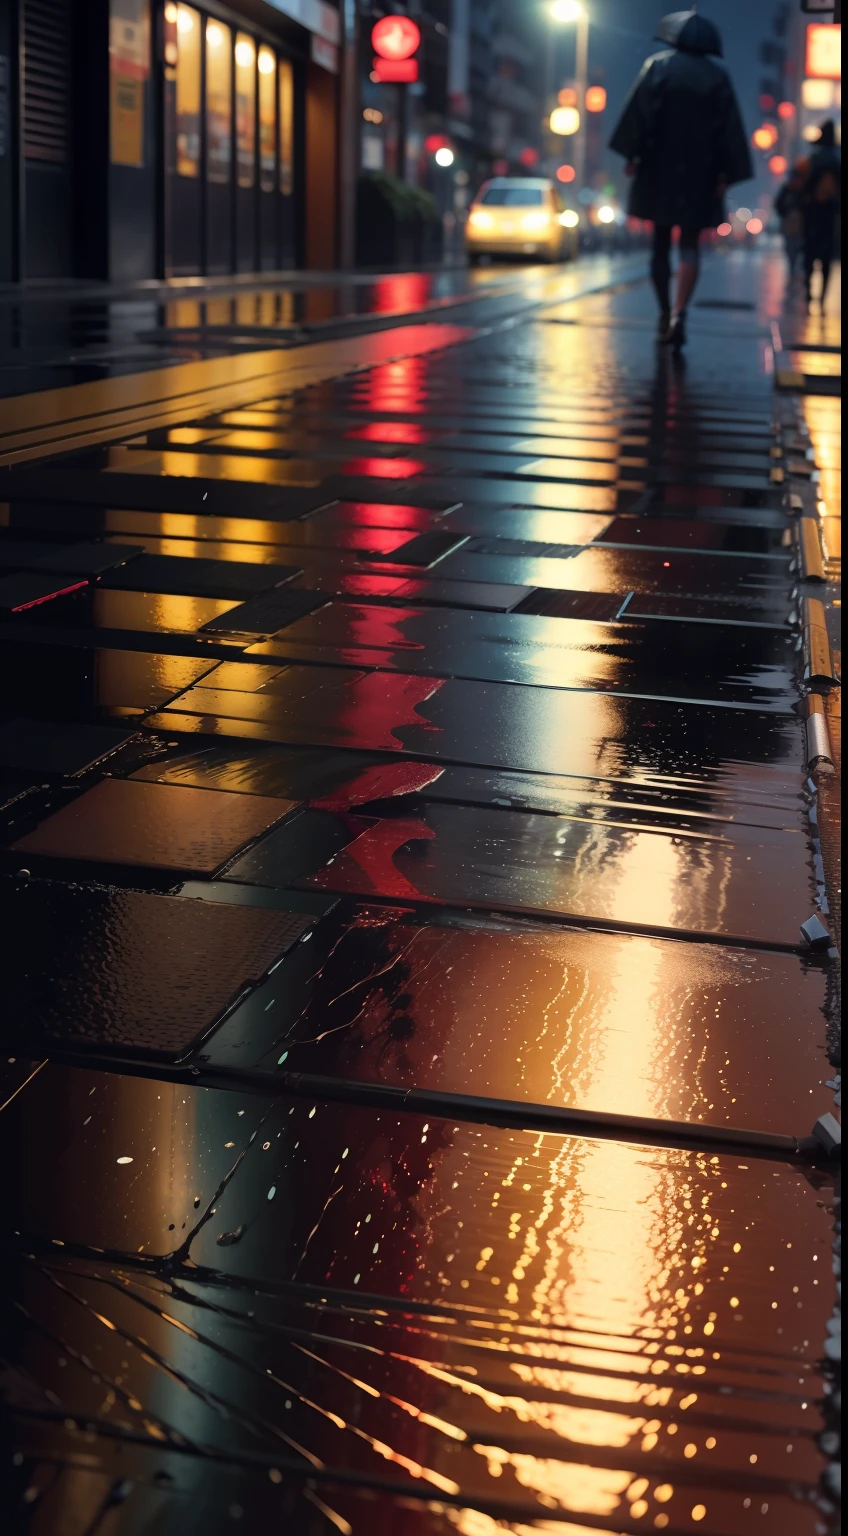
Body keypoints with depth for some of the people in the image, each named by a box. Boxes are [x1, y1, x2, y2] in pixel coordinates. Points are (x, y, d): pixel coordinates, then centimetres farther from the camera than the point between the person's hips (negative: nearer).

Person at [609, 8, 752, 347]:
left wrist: (633, 155, -9)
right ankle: (679, 314, -18)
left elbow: (639, 113, -8)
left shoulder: (657, 66, 1)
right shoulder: (718, 77, 5)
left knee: (661, 243, 10)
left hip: (659, 169, 0)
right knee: (690, 244, 1)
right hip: (699, 174, 0)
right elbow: (728, 130, 1)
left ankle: (665, 315, 15)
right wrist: (724, 175, 1)